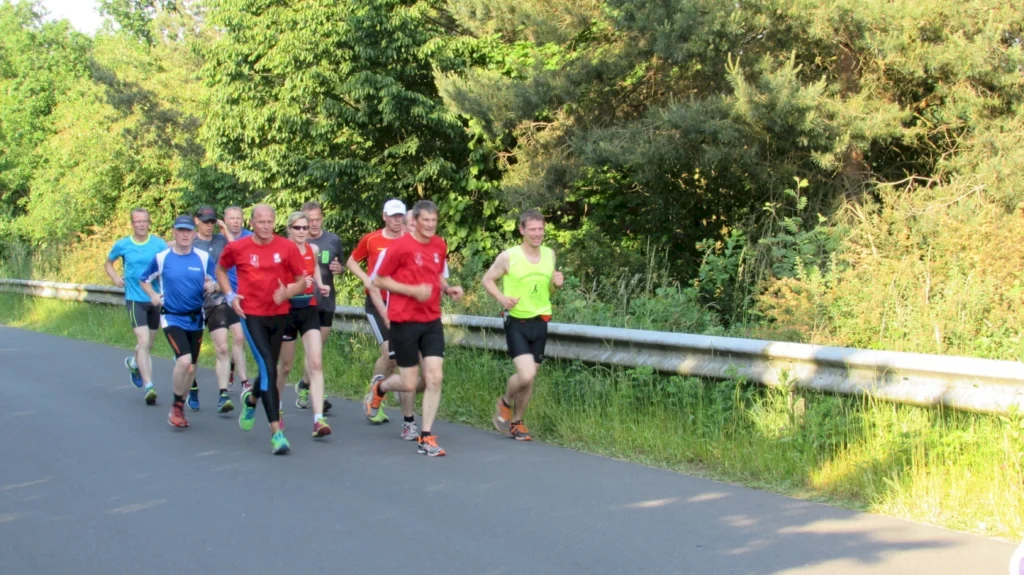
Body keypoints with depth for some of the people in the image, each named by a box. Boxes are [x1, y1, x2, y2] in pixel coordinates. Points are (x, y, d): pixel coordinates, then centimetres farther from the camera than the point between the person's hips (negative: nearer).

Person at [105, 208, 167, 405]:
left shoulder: (159, 244, -3)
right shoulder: (122, 245, -1)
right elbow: (108, 263, 17)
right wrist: (116, 278, -2)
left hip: (156, 299, 2)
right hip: (135, 299, -2)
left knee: (148, 344, 16)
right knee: (143, 341, -16)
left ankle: (133, 363, 48)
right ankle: (148, 386, -15)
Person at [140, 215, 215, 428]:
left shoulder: (203, 257, -1)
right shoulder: (162, 258, -2)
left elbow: (215, 282, 4)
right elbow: (144, 280, 12)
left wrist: (212, 285, -19)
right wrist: (153, 296, -4)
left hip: (195, 318, 3)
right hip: (172, 317, -3)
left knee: (191, 367, 10)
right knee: (184, 360, -21)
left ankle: (180, 408, 29)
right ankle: (176, 406, -3)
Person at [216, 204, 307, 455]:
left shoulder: (287, 248, -3)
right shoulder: (237, 248, -3)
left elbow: (302, 281, 3)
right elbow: (220, 270, 15)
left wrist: (287, 292, -17)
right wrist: (230, 295, 1)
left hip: (279, 315, 3)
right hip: (251, 315, -3)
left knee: (269, 368, 13)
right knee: (268, 367, -16)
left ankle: (251, 399, 50)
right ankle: (276, 431, -16)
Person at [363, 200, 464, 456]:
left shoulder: (440, 246, 7)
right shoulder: (400, 246, -11)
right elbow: (378, 280, -7)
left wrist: (448, 288, 1)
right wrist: (412, 290, -17)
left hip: (432, 321, 5)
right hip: (405, 321, -5)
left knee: (434, 378, -6)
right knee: (409, 383, 1)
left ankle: (426, 438, 3)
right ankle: (378, 389, 36)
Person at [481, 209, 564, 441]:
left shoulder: (550, 254, 5)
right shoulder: (508, 257, -10)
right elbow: (487, 279, 1)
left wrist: (556, 283, -4)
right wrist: (501, 298, -17)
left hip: (540, 323, 5)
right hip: (516, 323, -5)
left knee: (530, 377, 11)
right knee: (526, 375, -19)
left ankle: (517, 422, 30)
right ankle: (504, 403, 12)